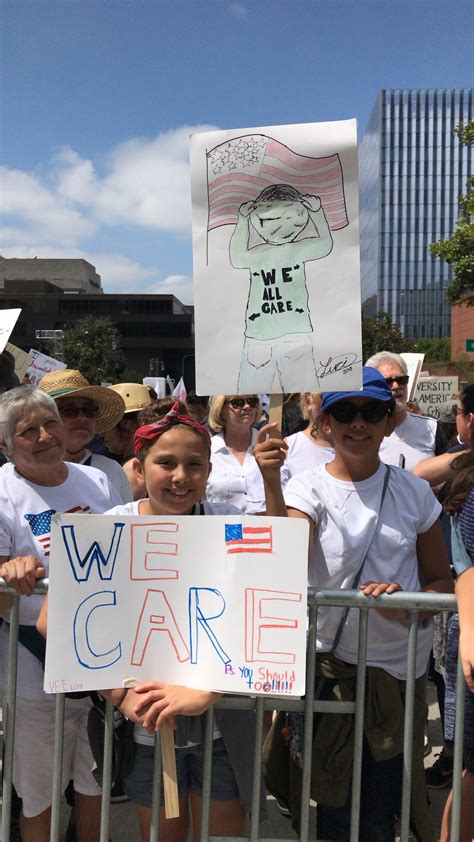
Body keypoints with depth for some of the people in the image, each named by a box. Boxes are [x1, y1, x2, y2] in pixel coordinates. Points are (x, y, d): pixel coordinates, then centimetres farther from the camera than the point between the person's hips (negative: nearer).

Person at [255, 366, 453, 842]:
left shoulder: (414, 494, 0)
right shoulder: (309, 489, -7)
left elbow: (441, 582, 7)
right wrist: (271, 483, -34)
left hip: (400, 670, 2)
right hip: (330, 667, -2)